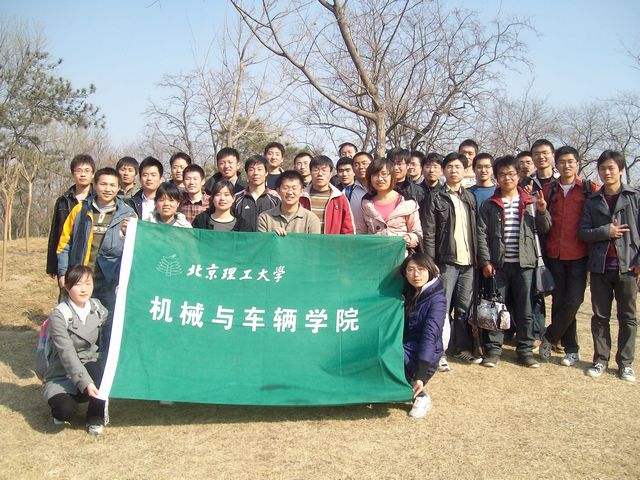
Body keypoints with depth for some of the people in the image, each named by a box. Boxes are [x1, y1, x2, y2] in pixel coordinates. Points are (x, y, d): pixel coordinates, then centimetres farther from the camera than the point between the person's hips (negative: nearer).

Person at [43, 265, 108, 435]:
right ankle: (60, 403, 8)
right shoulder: (59, 316, -18)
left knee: (102, 367, -32)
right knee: (66, 411, -32)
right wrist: (85, 383, -35)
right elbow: (67, 354, -26)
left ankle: (96, 417, -9)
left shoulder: (97, 307, 1)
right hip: (62, 376, -4)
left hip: (91, 370, 4)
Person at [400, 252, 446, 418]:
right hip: (404, 348, 7)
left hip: (424, 356, -6)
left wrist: (421, 376, -33)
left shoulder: (436, 300, -15)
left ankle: (421, 397, -10)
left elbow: (430, 336, -25)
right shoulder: (407, 293, 5)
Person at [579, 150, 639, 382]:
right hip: (600, 266, 2)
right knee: (600, 316, 7)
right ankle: (601, 359, 17)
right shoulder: (592, 201, 7)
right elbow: (583, 232, 1)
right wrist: (606, 232, -14)